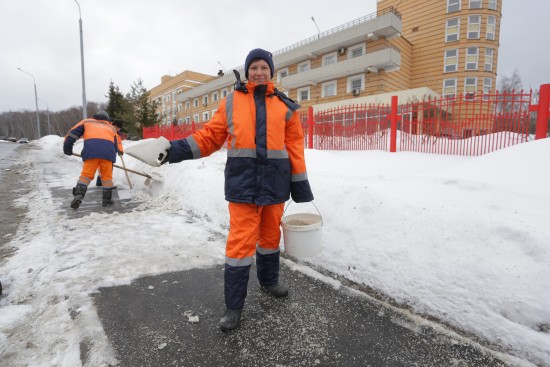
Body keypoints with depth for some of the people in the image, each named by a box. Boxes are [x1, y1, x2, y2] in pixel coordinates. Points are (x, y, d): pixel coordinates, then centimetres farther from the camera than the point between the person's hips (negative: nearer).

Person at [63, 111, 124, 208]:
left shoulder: (87, 122, 31)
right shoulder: (111, 127, 35)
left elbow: (72, 133, 23)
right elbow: (117, 144, 29)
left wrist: (67, 148, 26)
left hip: (91, 150, -1)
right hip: (108, 151, 1)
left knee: (86, 174, 5)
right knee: (107, 176, 10)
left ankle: (78, 195, -9)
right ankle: (107, 199, 13)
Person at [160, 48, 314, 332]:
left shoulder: (284, 106, 8)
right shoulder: (232, 101, 6)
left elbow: (294, 145, 6)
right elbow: (211, 135, 5)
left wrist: (299, 182, 4)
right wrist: (178, 149, -8)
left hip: (275, 181, 2)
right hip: (243, 180, -2)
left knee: (271, 233, 16)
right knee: (240, 241, -3)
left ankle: (268, 280, 41)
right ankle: (233, 306, 13)